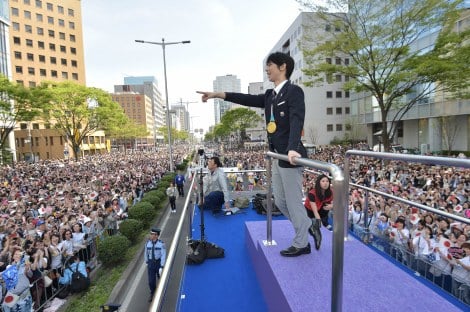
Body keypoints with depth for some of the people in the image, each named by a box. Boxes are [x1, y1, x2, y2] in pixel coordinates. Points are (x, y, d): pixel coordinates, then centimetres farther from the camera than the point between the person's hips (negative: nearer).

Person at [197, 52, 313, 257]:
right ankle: (307, 225, 35)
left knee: (293, 201, 3)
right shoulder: (270, 95, 16)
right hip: (277, 156, 8)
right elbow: (248, 99, 12)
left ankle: (301, 243, 21)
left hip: (290, 156, -8)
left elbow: (296, 121, -22)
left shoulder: (294, 91, -8)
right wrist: (218, 95, 9)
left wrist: (292, 149, -37)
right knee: (280, 201, 16)